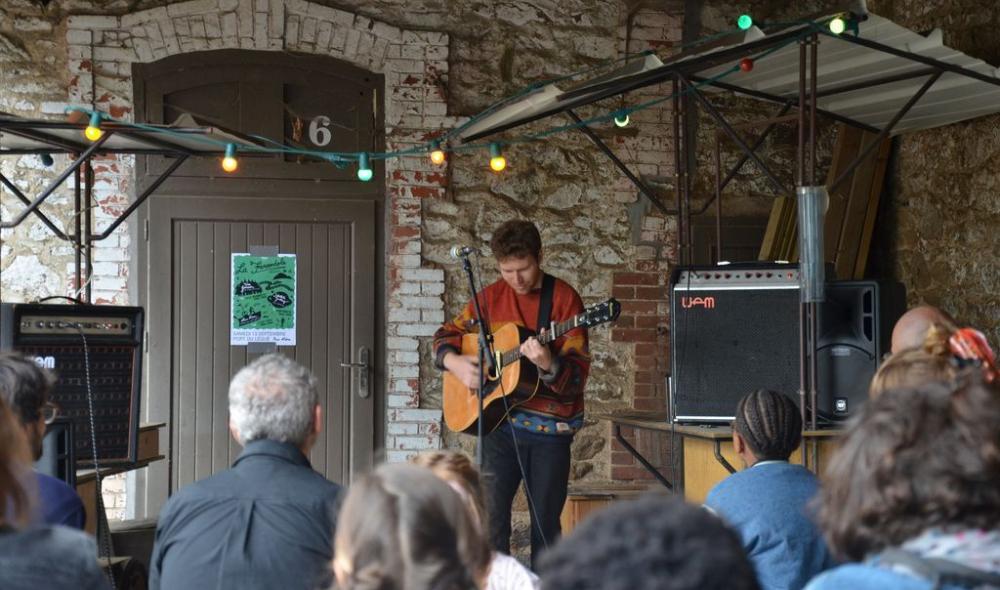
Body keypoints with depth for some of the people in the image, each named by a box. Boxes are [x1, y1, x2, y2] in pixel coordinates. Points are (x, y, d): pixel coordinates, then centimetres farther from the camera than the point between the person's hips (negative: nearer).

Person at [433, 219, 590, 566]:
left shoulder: (563, 298, -6)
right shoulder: (491, 297, 5)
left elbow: (578, 375, -11)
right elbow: (445, 336, 16)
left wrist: (548, 364, -31)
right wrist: (455, 363, -5)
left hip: (550, 424, -2)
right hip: (499, 418, 2)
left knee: (546, 523, 7)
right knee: (490, 516, -5)